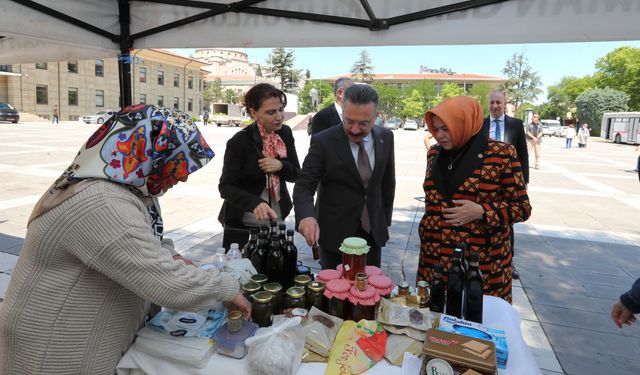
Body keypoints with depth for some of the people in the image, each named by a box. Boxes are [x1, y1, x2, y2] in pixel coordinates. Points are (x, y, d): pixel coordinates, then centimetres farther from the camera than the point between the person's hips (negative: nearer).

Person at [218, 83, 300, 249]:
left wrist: (281, 166, -19)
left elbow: (296, 175, 3)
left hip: (275, 222, 4)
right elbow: (226, 187, -17)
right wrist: (255, 203, -35)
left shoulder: (285, 133, -3)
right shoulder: (239, 142, -16)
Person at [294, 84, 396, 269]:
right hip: (335, 234, -3)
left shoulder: (385, 137, -2)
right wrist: (306, 216, -34)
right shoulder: (323, 141, -15)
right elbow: (304, 186, -15)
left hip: (373, 232, 4)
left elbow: (387, 182, 9)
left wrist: (385, 220, 12)